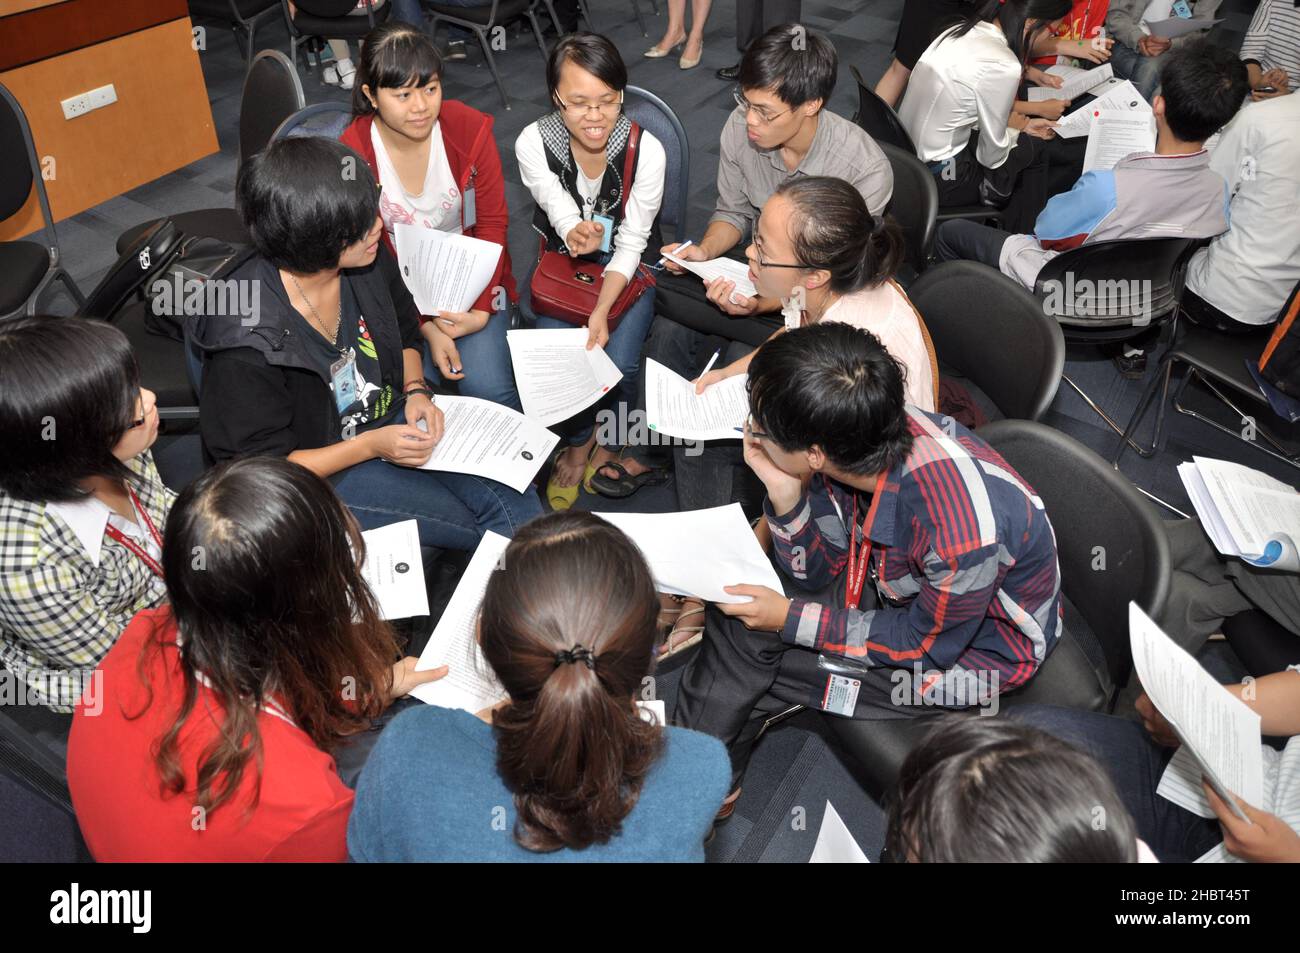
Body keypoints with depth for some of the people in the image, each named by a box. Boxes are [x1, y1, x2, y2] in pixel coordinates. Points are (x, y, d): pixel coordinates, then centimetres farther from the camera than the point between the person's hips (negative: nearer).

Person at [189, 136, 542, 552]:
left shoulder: (367, 258, -12)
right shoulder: (245, 345, -30)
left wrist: (416, 390, -8)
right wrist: (370, 446, -24)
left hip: (395, 418, 6)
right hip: (324, 469, -6)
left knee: (519, 503, -9)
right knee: (504, 532, -14)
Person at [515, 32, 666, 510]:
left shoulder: (647, 151, -23)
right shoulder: (534, 143, -19)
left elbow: (632, 243, -16)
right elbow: (561, 215, -15)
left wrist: (602, 311, -29)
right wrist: (577, 234, -42)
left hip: (627, 265, -1)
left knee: (618, 363, -23)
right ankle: (577, 442, 11)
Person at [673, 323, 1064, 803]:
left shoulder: (960, 530, -41)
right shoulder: (864, 439, -21)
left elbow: (928, 645, -20)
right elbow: (816, 575, -7)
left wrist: (789, 619, -19)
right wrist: (784, 493, -26)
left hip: (973, 641, -6)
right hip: (901, 585, 6)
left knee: (746, 675, -11)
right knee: (738, 617, -6)